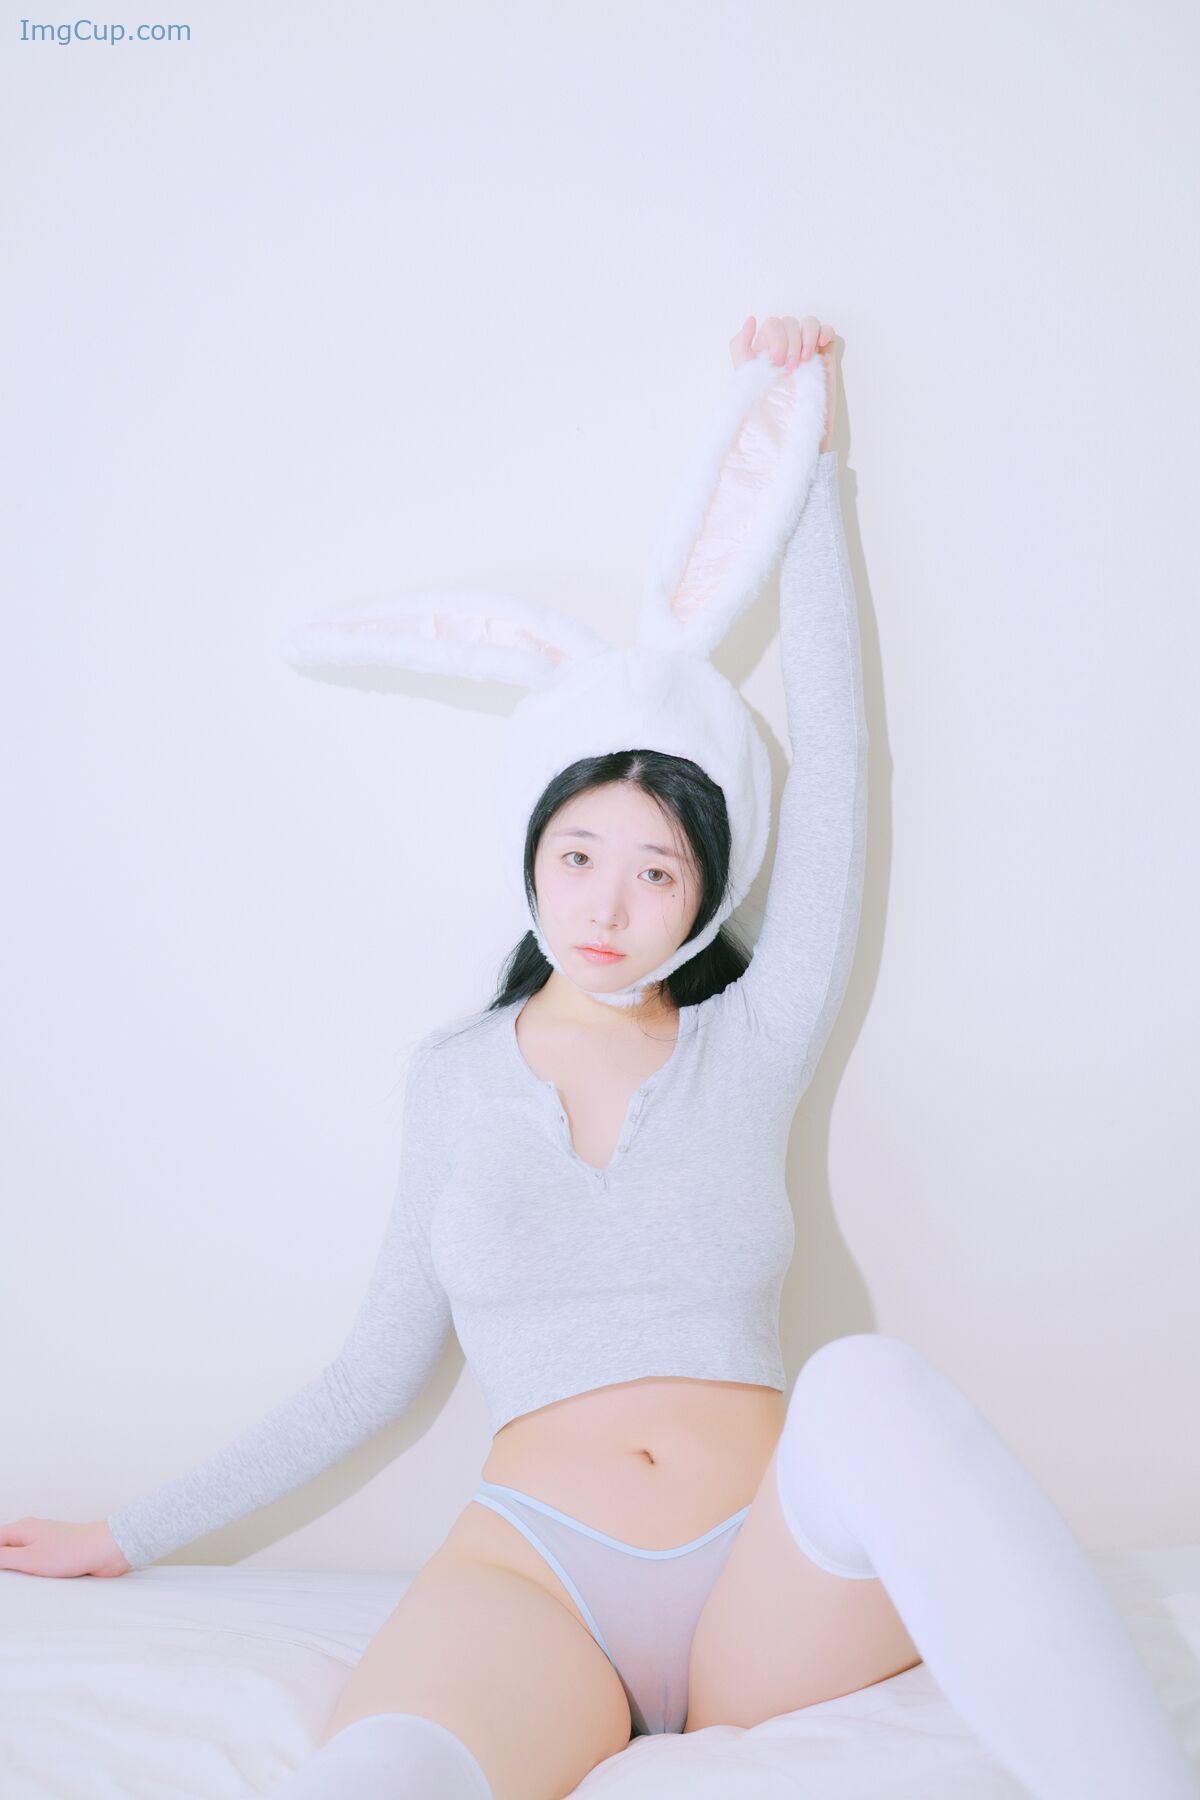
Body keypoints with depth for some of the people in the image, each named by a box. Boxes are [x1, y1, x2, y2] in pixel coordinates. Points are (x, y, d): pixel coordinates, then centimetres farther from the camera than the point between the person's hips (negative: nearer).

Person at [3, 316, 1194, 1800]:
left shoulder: (753, 1045, 11)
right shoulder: (455, 1075, 14)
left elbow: (833, 752, 6)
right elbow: (379, 1370, 18)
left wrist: (812, 459, 10)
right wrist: (130, 1537, 22)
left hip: (772, 1589, 3)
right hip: (530, 1578, -2)